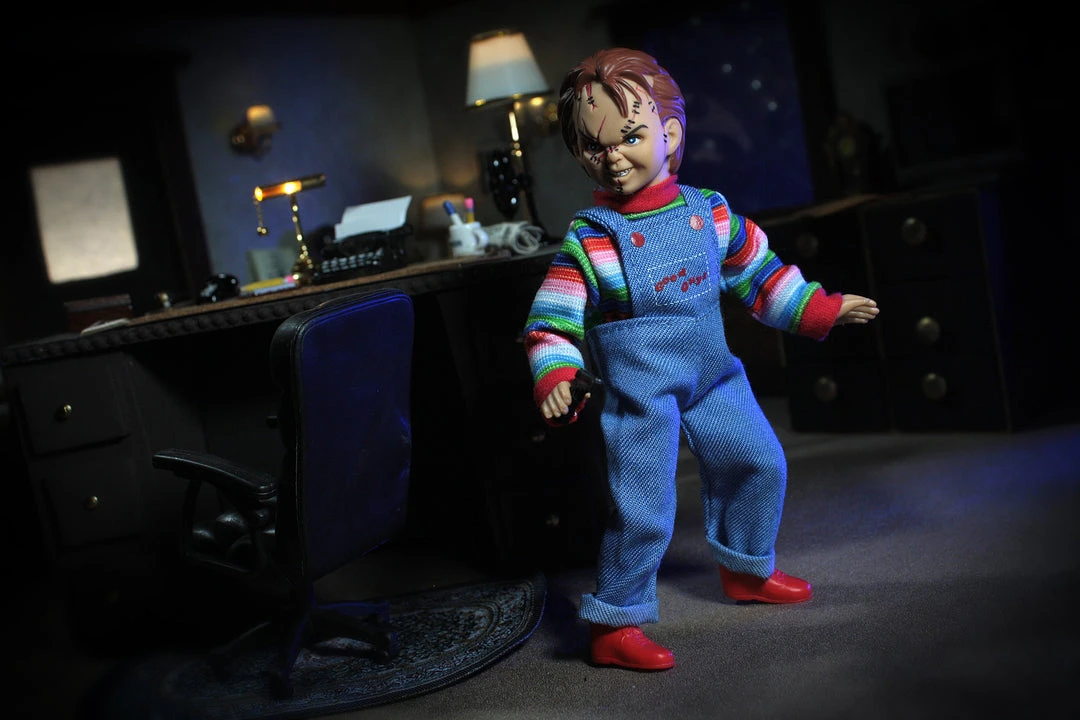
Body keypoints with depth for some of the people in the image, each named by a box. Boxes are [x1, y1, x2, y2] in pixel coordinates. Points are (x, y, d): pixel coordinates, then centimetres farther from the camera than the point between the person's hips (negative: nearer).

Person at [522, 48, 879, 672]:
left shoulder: (709, 212, 0)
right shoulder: (589, 240, -14)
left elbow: (759, 275, 13)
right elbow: (552, 321, -14)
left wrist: (820, 309, 13)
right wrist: (555, 377, -30)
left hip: (712, 375, 6)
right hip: (640, 391, -6)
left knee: (761, 462, 16)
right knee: (644, 508, -9)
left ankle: (746, 570, 40)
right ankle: (614, 627, 8)